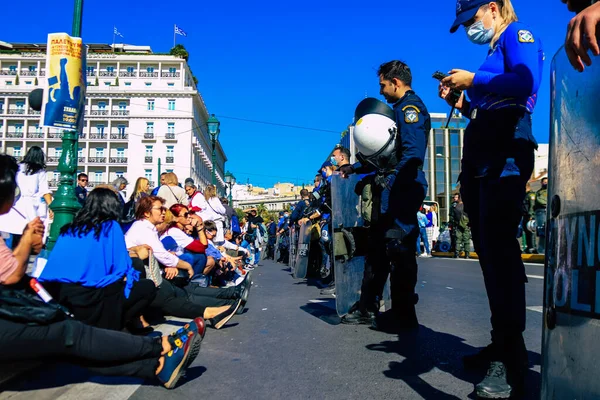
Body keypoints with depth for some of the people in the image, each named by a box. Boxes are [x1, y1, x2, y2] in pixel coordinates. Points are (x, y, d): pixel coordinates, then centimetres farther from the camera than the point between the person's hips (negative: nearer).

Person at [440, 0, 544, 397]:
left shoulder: (519, 35, 4)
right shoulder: (494, 53, 28)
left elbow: (527, 82, -18)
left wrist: (474, 80, -10)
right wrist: (461, 103, 13)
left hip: (505, 156, -10)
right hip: (481, 157, 10)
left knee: (500, 248, -16)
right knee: (489, 250, 8)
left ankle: (512, 362, -12)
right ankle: (501, 343, 16)